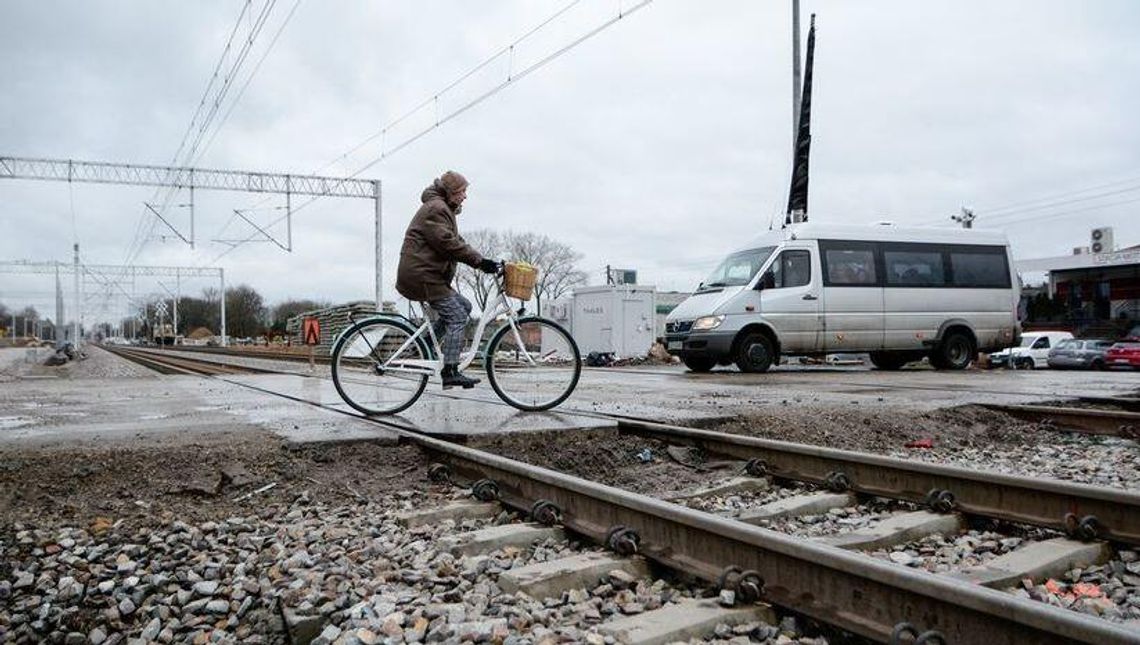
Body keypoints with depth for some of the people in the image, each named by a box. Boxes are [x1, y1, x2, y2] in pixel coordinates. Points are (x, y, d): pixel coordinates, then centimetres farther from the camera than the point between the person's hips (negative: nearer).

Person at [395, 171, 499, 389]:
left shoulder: (444, 209, 24)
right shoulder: (435, 208, -10)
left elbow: (456, 241, 20)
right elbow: (448, 243, -21)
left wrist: (481, 261, 8)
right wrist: (479, 260, -20)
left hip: (427, 275, 10)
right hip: (421, 275, -10)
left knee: (464, 306, 10)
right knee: (457, 317, -13)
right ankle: (450, 372, -16)